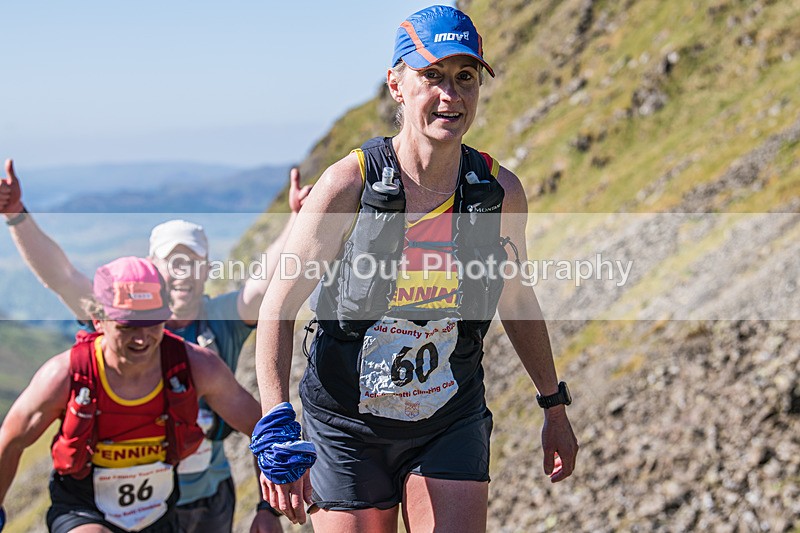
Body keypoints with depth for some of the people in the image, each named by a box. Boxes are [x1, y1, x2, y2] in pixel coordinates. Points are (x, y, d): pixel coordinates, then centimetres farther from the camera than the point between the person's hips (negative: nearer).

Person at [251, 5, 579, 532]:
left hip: (452, 425, 2)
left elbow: (517, 298, 11)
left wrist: (554, 406, 17)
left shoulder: (501, 192, -6)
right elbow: (278, 307, -11)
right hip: (348, 428, -2)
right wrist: (276, 430, -19)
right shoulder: (348, 186, -16)